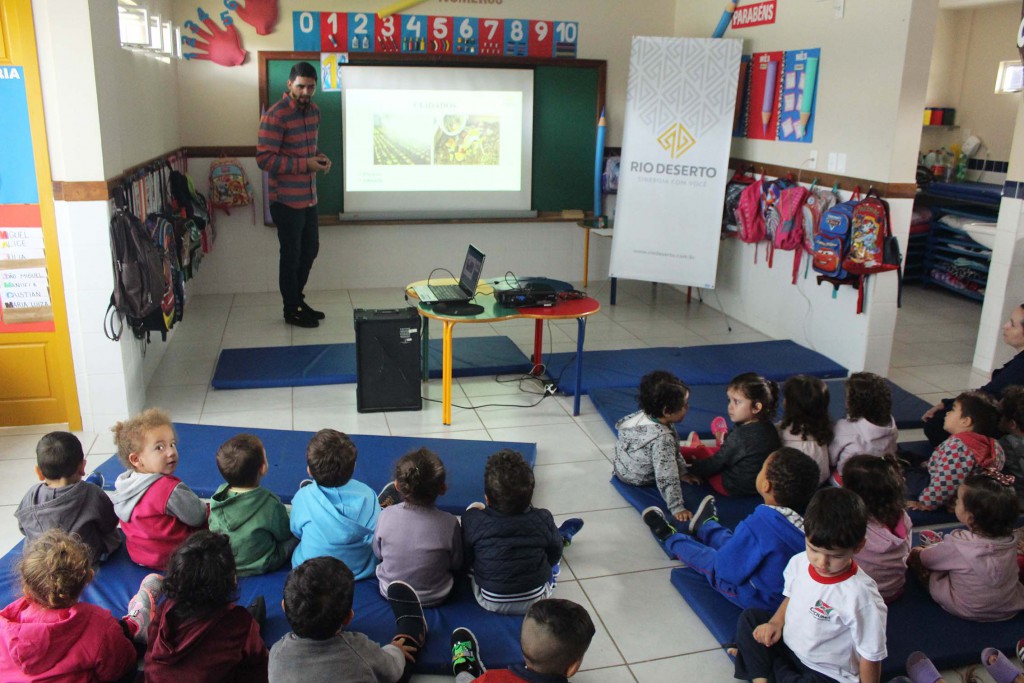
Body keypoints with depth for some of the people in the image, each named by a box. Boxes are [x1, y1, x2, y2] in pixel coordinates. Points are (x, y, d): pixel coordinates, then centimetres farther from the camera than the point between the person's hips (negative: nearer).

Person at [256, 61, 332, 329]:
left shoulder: (313, 111, 7)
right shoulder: (275, 115, -18)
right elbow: (264, 159, -20)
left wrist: (320, 157, 0)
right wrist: (305, 164, -23)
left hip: (309, 198, 8)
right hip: (287, 201, -8)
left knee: (310, 249, 18)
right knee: (291, 255, 4)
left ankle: (297, 299, 35)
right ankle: (292, 310, 19)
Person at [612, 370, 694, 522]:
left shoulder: (644, 415, -15)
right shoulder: (663, 439, -40)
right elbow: (666, 477, -38)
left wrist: (683, 472, 3)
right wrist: (677, 508, -34)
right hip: (638, 479, -7)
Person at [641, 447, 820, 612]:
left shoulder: (758, 524, -35)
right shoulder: (802, 521, -15)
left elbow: (727, 570, -26)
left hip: (757, 598, -6)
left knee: (703, 556, 15)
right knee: (730, 541, 27)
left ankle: (669, 537, 46)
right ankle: (705, 526, 60)